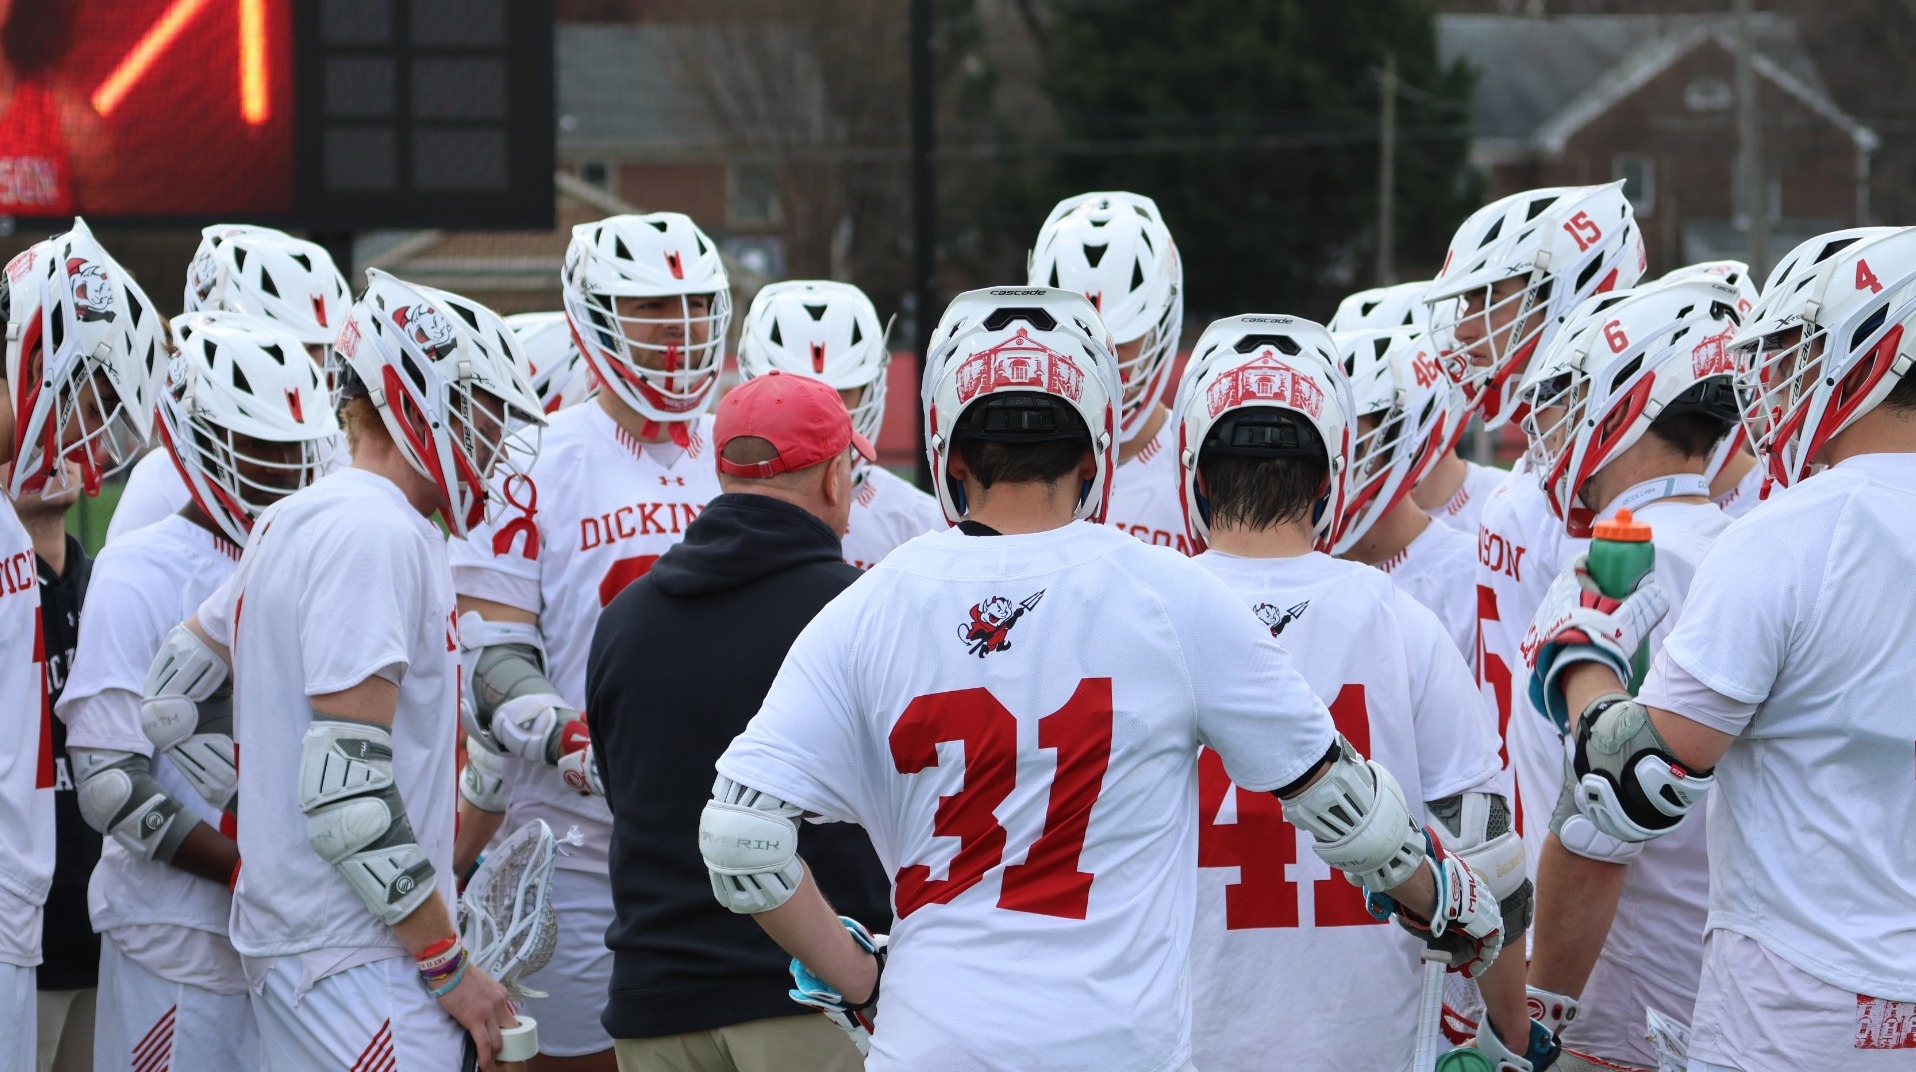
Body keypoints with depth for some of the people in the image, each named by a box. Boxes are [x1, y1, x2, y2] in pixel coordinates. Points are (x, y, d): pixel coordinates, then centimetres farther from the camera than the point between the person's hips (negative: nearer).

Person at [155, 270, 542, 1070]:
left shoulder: (292, 525, 15)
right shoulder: (378, 535, -15)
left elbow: (167, 696, 21)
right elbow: (349, 791, -21)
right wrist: (450, 966, -15)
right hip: (355, 967, -10)